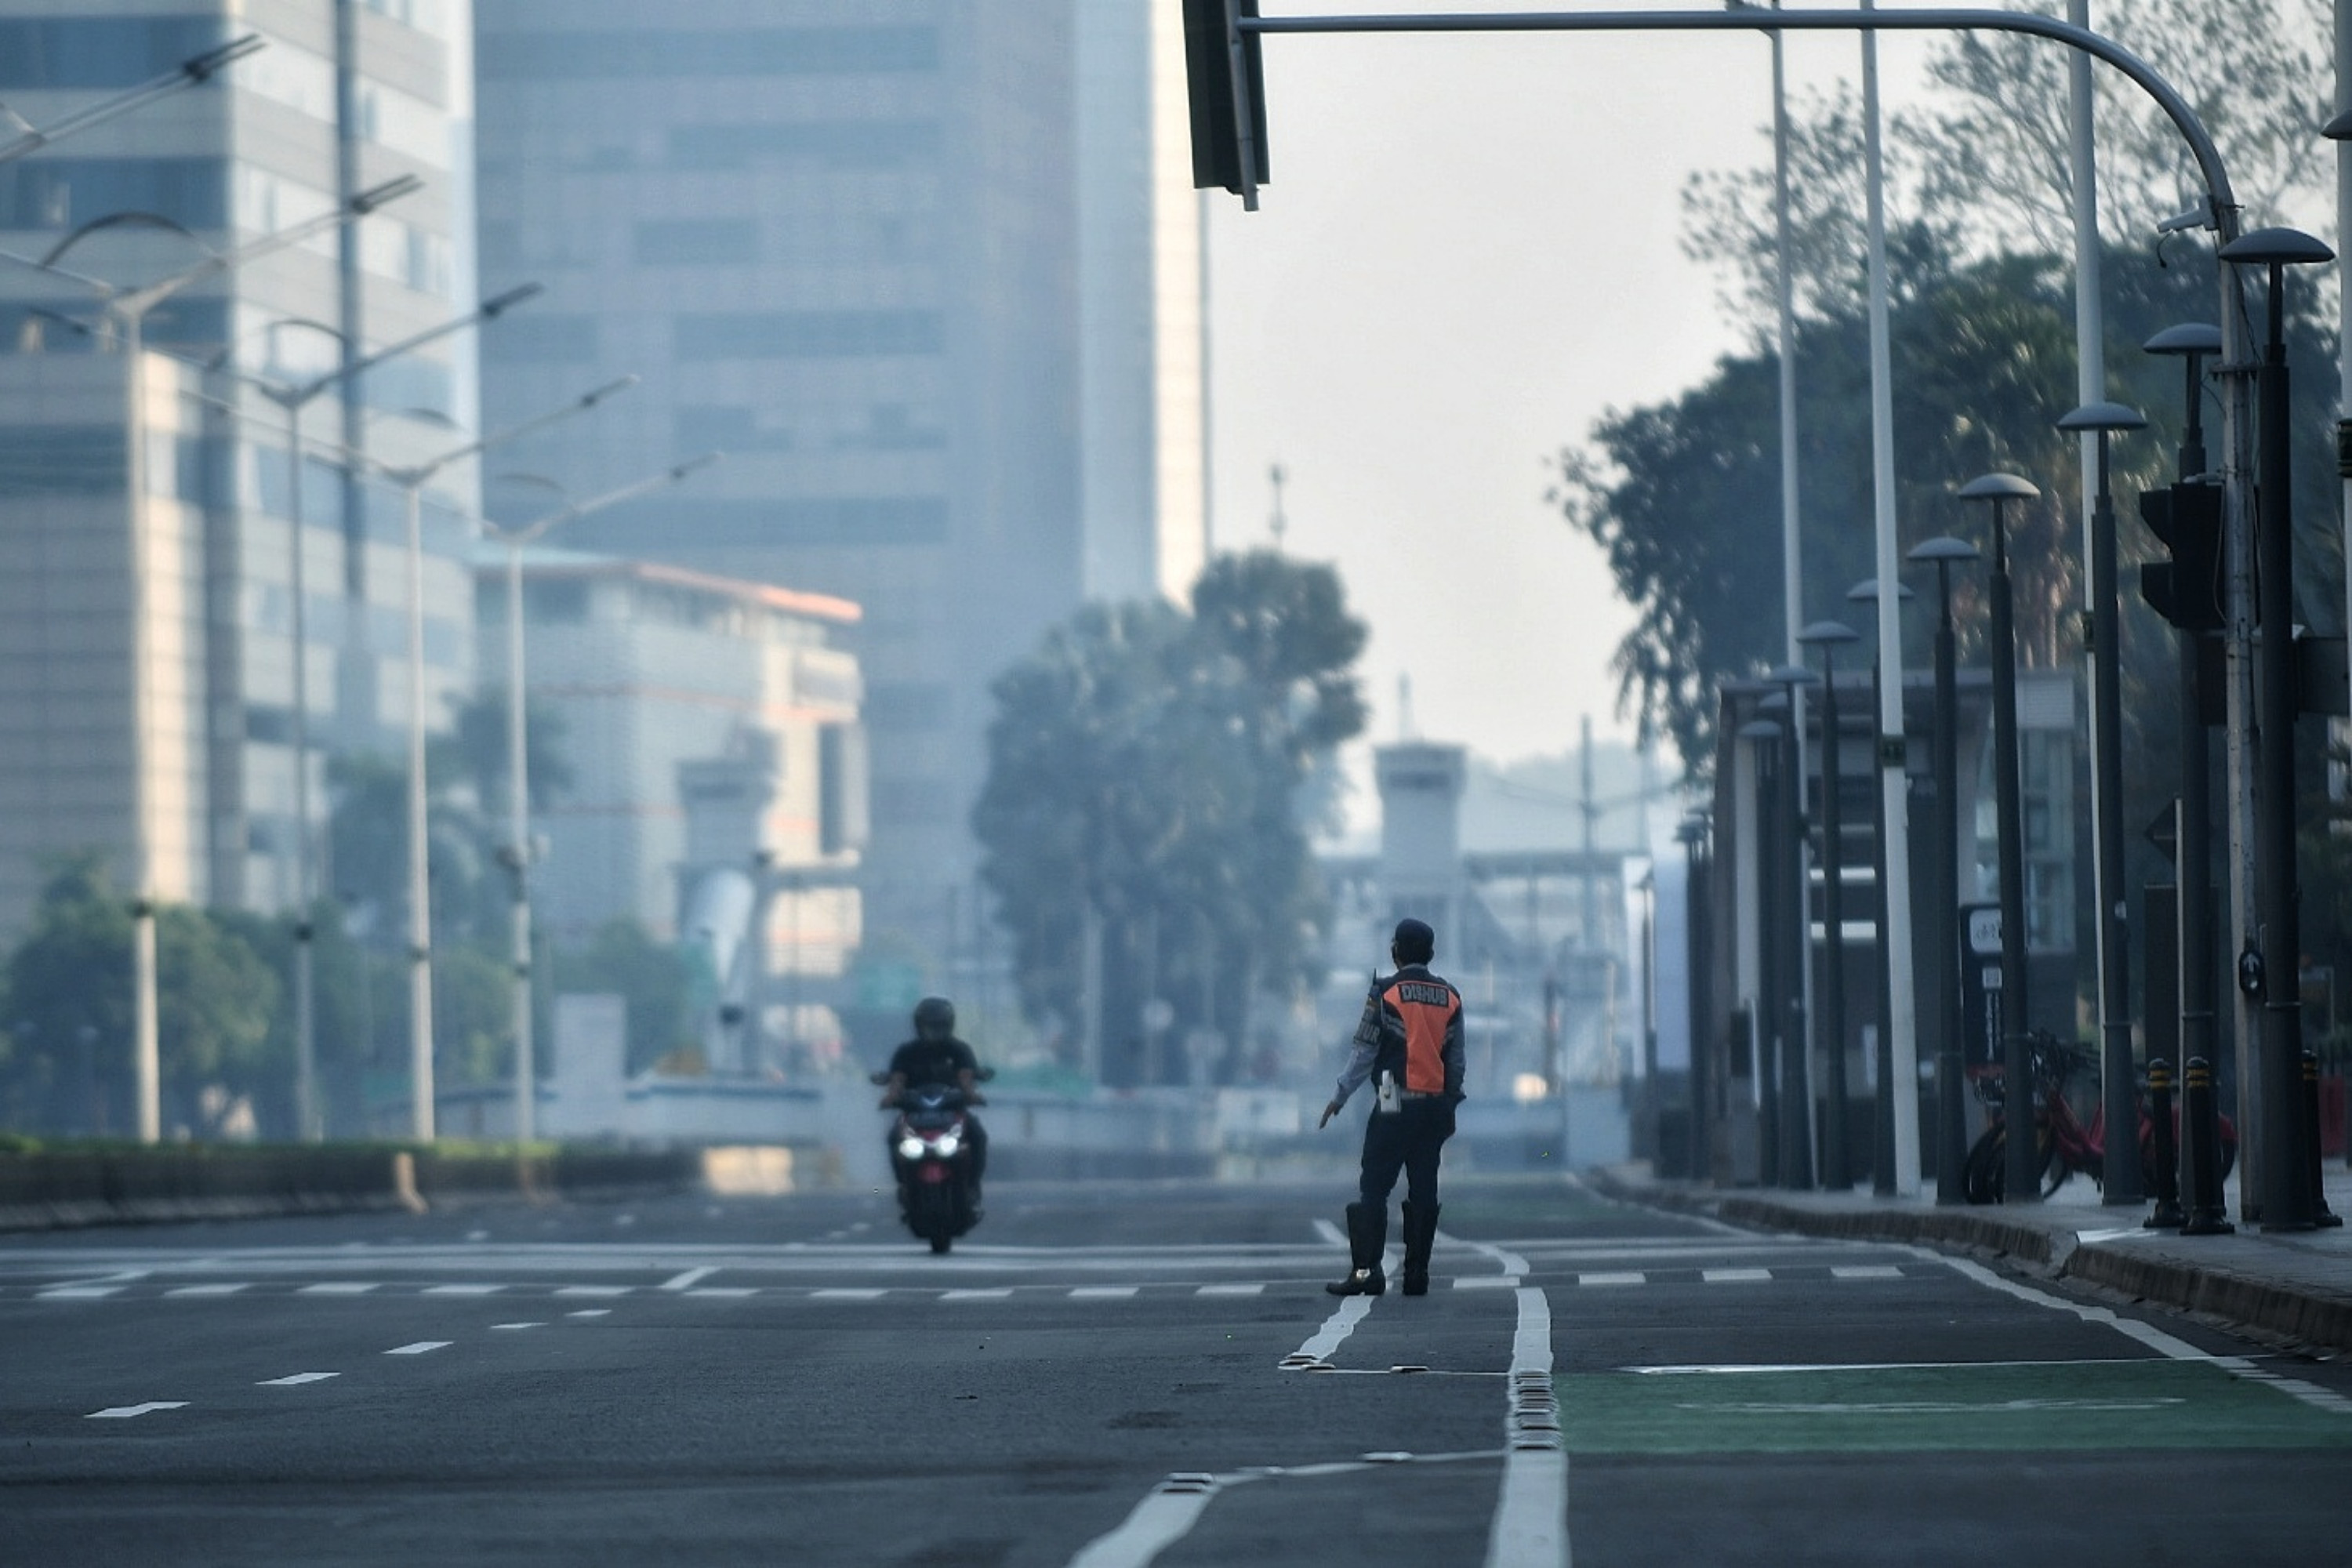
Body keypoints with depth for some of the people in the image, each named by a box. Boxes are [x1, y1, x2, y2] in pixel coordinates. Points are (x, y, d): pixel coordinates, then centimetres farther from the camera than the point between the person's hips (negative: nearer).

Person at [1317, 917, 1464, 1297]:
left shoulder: (1385, 993, -6)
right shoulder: (1450, 998, 9)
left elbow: (1364, 1052, -5)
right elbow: (1456, 1059, 10)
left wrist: (1339, 1098, 1)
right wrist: (1450, 1102, 18)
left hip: (1394, 1107, -4)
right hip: (1435, 1107, 4)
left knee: (1374, 1190, -3)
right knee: (1423, 1191, 7)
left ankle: (1367, 1271, -11)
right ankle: (1417, 1274, 6)